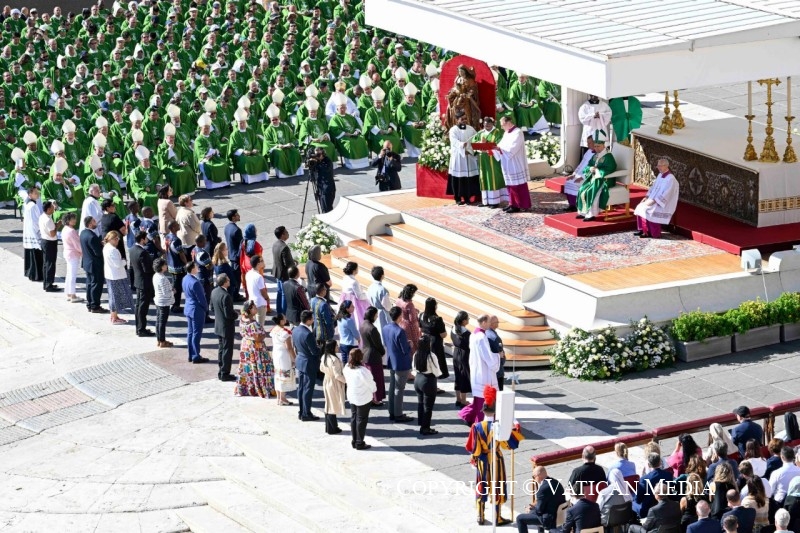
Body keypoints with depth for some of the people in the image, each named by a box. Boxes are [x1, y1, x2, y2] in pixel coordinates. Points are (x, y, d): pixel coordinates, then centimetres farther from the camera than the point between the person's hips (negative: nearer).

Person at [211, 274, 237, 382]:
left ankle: (221, 373, 27)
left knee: (221, 349, 19)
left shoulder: (214, 292, -1)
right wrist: (236, 314, -7)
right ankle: (225, 374, 9)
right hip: (227, 327, -9)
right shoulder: (226, 296, -28)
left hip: (218, 326, 9)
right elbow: (229, 314, -26)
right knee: (227, 350, 3)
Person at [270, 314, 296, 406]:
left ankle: (279, 398, 21)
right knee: (284, 376, 1)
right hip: (284, 355, -8)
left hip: (275, 353, 8)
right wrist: (294, 357, -10)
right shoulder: (285, 332, -22)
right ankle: (282, 399, 5)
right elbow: (289, 347, -20)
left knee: (278, 376, 15)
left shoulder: (274, 330, 2)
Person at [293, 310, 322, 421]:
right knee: (308, 389, 1)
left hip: (300, 361, 8)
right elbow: (315, 351, -22)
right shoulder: (308, 334, -27)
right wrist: (323, 348, -5)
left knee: (301, 388, 16)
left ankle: (301, 412, 25)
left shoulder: (295, 330, -1)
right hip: (309, 364, -8)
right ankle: (306, 414, 8)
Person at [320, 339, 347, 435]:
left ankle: (328, 427, 28)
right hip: (334, 384, -8)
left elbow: (322, 369, 14)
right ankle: (332, 429, 12)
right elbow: (338, 375, -27)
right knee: (334, 406, 4)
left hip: (326, 383, 8)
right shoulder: (334, 360, -29)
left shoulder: (324, 357, -3)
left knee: (328, 405, 19)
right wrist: (347, 380, -12)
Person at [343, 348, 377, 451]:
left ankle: (354, 441, 24)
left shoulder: (347, 368, -6)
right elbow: (371, 384, -16)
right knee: (361, 420, 5)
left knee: (354, 418, 17)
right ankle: (359, 443, 11)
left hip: (351, 397, 7)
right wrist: (374, 391, 6)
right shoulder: (362, 371, -28)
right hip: (363, 399, -7)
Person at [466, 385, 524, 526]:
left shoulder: (477, 427, -14)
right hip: (496, 460, -2)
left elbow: (472, 448, -10)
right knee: (497, 488, 10)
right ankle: (497, 518, 17)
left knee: (481, 488, 14)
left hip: (482, 461, 2)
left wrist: (473, 458, 8)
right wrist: (516, 430, 4)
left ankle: (480, 517, 20)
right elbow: (510, 444, -10)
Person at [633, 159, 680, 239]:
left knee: (646, 210, -25)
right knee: (640, 207, -7)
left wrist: (653, 201, -25)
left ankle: (651, 233, -12)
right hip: (654, 201, 9)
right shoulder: (660, 175, 10)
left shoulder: (670, 179, -18)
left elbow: (665, 195, -23)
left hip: (663, 205, -9)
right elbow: (653, 187, 19)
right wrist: (647, 197, 4)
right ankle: (641, 229, 0)